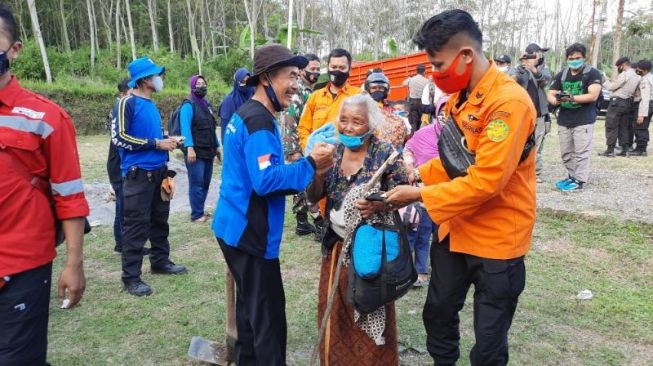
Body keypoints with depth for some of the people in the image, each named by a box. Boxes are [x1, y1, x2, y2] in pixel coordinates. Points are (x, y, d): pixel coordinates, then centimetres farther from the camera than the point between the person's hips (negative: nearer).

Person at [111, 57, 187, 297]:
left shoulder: (151, 105, 13)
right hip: (138, 173, -8)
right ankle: (131, 277, 3)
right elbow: (119, 137, -18)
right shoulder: (127, 103, -11)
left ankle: (160, 261, 30)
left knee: (160, 219, 16)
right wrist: (156, 144, -17)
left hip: (158, 170, 8)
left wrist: (167, 142, 7)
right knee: (136, 225, -5)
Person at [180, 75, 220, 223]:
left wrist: (217, 146, 19)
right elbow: (185, 128, -18)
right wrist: (190, 148, -27)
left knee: (205, 183, 12)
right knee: (197, 184, -5)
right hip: (196, 152, -8)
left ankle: (200, 211, 23)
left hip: (208, 151, 8)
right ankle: (196, 215, 3)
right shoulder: (188, 106, -8)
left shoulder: (207, 105, 17)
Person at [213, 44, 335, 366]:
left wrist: (308, 169, 8)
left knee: (251, 306, 20)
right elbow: (265, 181, -26)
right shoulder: (260, 121, -18)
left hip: (236, 227, 10)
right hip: (250, 232, -10)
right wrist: (310, 164, -18)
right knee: (268, 315, -1)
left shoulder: (245, 114, 13)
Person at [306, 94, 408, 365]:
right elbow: (313, 197, -1)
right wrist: (318, 168, -19)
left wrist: (378, 205, -26)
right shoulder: (333, 152, 1)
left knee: (370, 313, 8)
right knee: (335, 310, 13)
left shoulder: (385, 153, -10)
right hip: (336, 244, 4)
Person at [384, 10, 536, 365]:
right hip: (454, 229, 8)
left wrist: (419, 196, -21)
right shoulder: (459, 97, 5)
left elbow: (485, 181, -27)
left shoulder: (509, 102, -23)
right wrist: (419, 173, -2)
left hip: (496, 238, -8)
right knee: (437, 312, 22)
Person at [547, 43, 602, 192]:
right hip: (564, 121, 6)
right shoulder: (561, 75, 11)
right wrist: (556, 100, -17)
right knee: (566, 153, 11)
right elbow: (550, 94, 7)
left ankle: (579, 181, -1)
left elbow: (593, 95, -15)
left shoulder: (592, 73, -4)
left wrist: (571, 98, -25)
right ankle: (572, 176, 24)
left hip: (584, 121, -5)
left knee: (581, 153, -5)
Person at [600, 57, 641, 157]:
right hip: (629, 103, 9)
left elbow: (611, 87, -10)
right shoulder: (637, 76, 14)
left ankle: (610, 151, -5)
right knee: (624, 127, 12)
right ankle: (625, 150, 12)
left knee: (611, 127, -4)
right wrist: (614, 80, 14)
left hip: (617, 102, -9)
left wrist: (607, 81, 9)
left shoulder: (624, 74, -13)